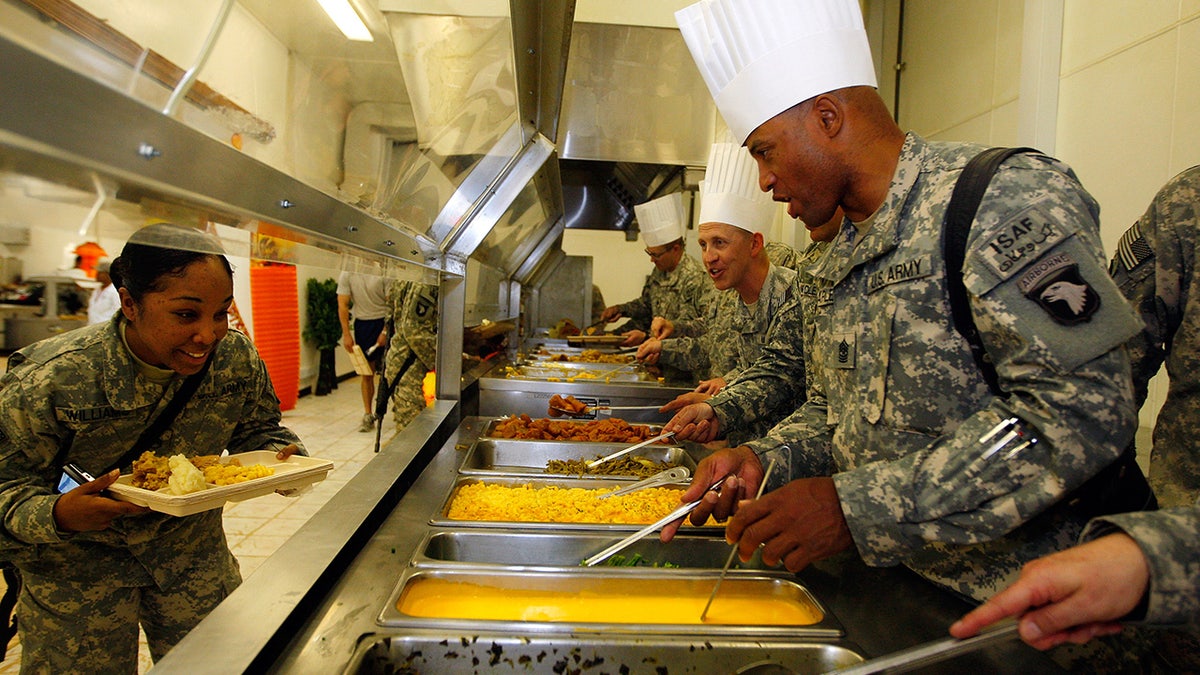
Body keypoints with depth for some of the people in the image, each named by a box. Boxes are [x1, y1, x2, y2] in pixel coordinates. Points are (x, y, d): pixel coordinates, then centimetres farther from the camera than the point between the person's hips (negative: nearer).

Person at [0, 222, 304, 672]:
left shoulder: (238, 359, -17)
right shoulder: (49, 382, -28)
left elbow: (257, 430, -1)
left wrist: (281, 455, -23)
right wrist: (57, 515, -41)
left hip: (191, 548, 3)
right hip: (78, 566, -3)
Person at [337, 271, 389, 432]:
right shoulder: (346, 275, -2)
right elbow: (343, 305, -2)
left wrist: (385, 332, -13)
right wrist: (346, 334, -8)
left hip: (384, 322, -2)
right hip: (362, 323, 2)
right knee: (366, 372, 4)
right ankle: (368, 415, 10)